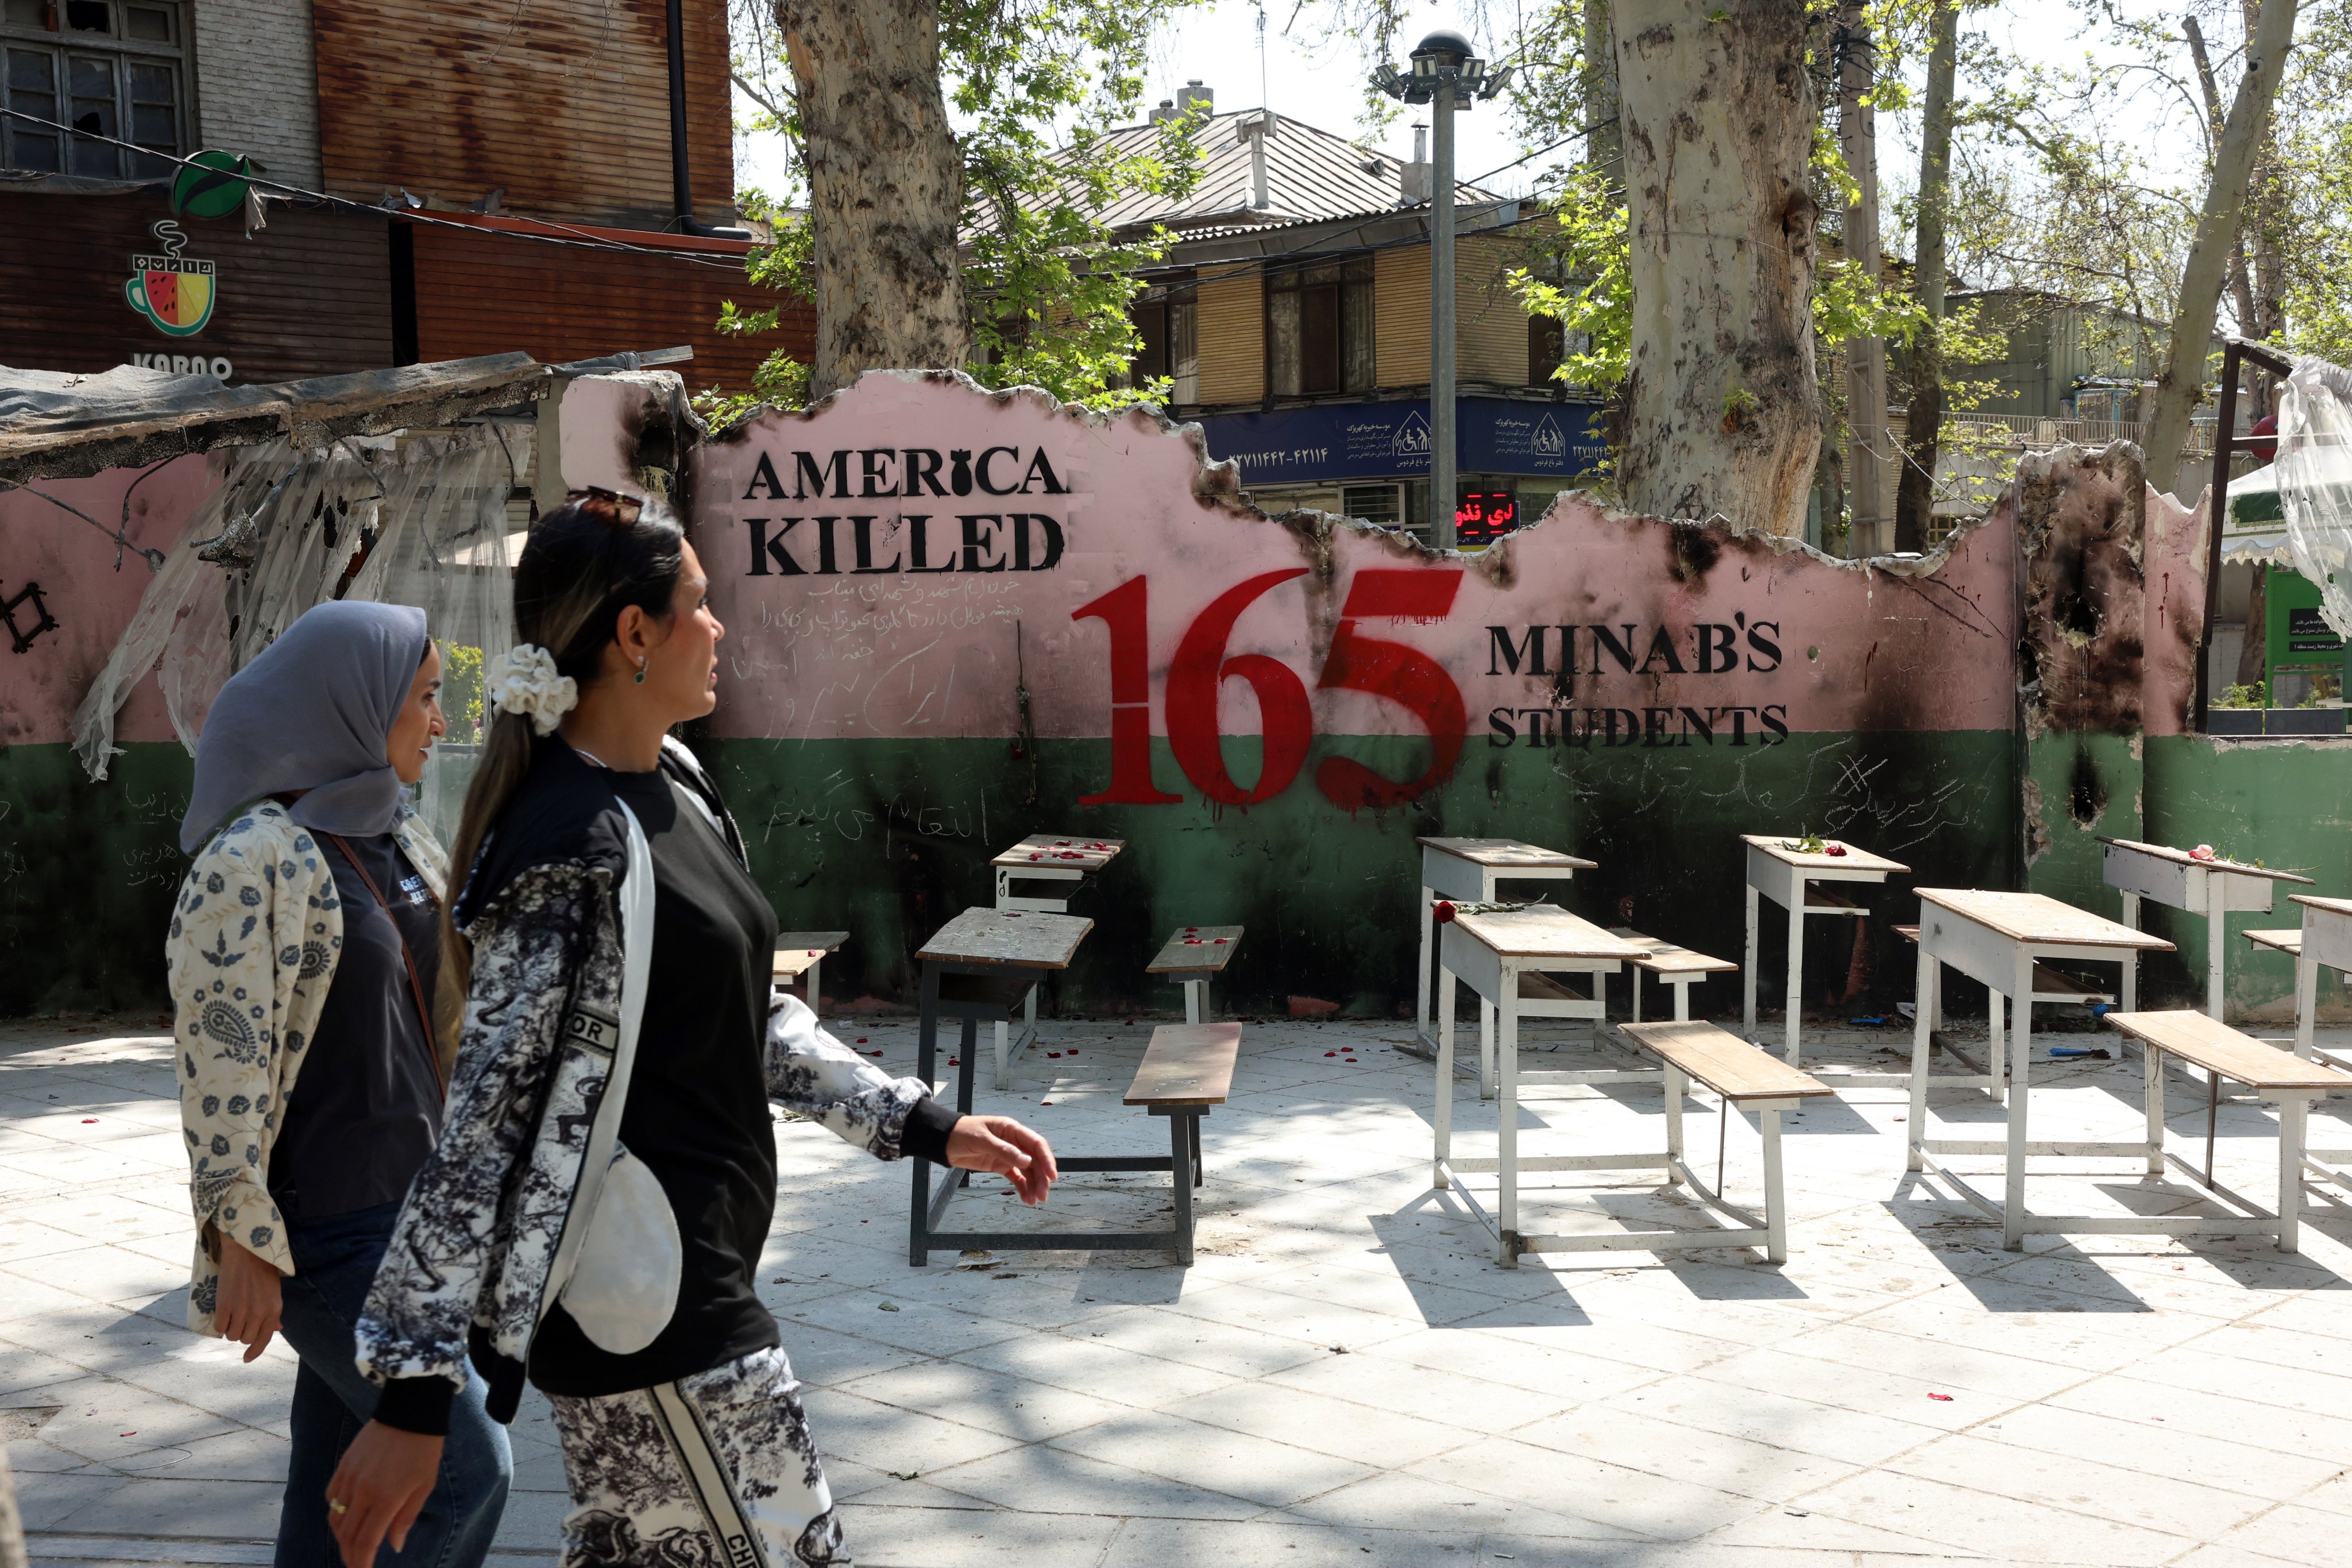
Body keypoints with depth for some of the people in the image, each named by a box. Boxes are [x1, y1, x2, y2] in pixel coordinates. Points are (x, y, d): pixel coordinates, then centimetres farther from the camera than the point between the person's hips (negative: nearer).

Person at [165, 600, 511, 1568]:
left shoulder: (394, 841, 10)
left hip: (400, 1206, 8)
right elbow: (221, 1059, -18)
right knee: (464, 1468, -5)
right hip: (327, 1226, -8)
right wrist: (244, 1238, -18)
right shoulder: (255, 857, -16)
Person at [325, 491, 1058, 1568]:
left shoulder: (673, 787, 7)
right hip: (644, 1314, -9)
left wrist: (925, 1126, 10)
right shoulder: (571, 849, -20)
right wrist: (412, 1394, -22)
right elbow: (488, 1115, -22)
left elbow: (752, 1020, 15)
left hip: (697, 1272, 9)